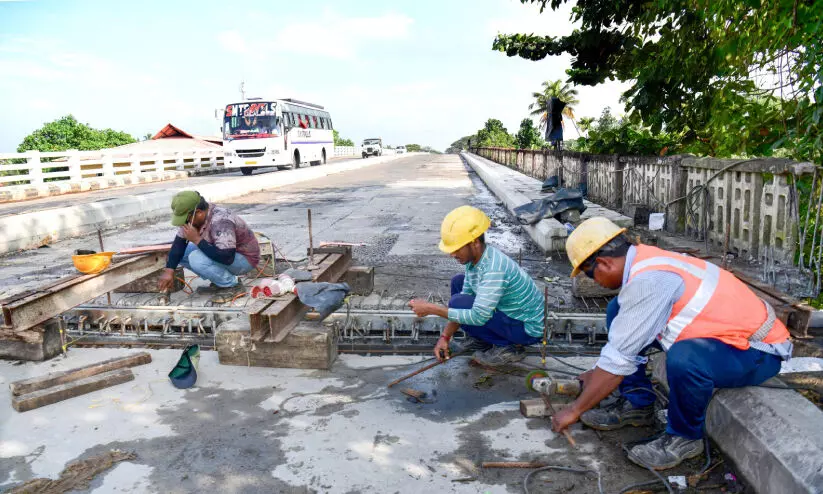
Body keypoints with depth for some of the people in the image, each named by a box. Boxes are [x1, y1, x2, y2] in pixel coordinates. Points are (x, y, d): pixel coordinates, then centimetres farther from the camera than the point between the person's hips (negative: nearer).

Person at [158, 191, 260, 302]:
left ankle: (232, 285, -10)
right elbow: (179, 242, 2)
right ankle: (218, 282, 7)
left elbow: (227, 258, -39)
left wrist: (197, 239, -33)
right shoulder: (193, 217, -7)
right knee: (180, 253, 2)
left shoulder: (220, 222, -33)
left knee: (196, 258, -30)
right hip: (222, 252, 9)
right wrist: (169, 271, -8)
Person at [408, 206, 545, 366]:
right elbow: (464, 303, 4)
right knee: (458, 282, 8)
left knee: (458, 302, -21)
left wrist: (431, 309, -32)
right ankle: (478, 340, 11)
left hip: (528, 329, -9)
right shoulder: (474, 258, -4)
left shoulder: (494, 268, -32)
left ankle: (509, 346, -6)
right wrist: (445, 337, -1)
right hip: (510, 313, 9)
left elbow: (479, 316, -36)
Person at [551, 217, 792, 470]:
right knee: (618, 312, 1)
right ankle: (636, 402, 10)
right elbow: (625, 341, 14)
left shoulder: (647, 280, -29)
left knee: (684, 358, -41)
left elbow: (618, 358, -26)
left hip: (757, 350, -9)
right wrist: (597, 375, 23)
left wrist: (574, 411, -15)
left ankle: (685, 437, -10)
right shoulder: (645, 260, -1)